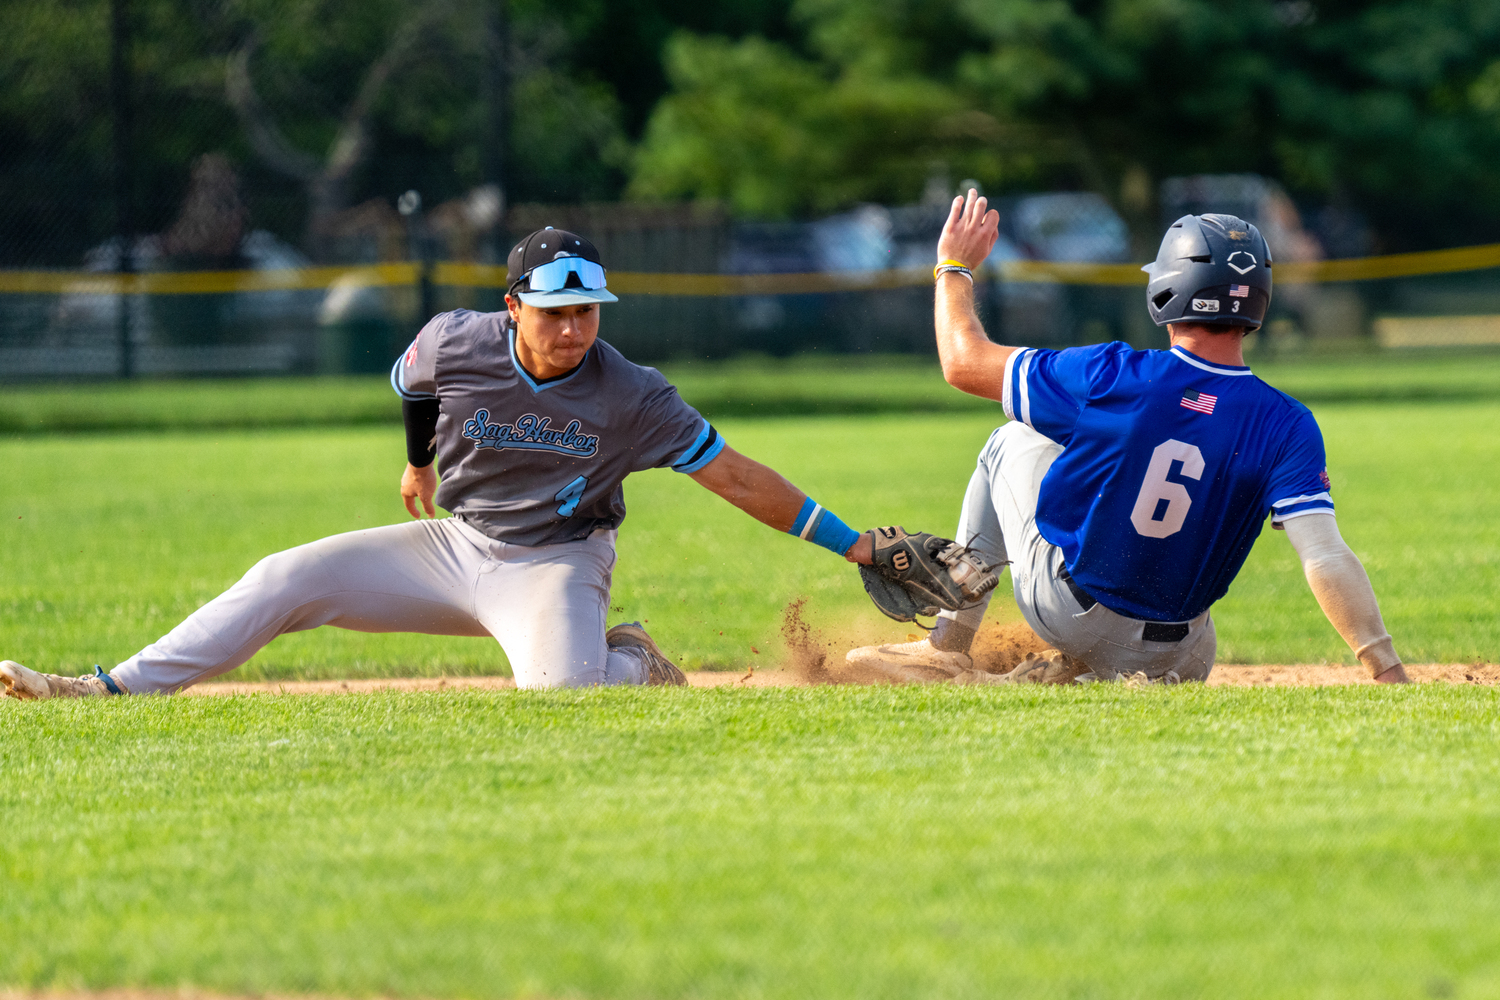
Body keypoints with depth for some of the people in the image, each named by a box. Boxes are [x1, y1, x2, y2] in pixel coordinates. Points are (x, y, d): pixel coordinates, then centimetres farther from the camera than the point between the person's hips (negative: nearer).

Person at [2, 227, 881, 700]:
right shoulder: (456, 344, -14)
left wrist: (852, 545, -23)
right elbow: (411, 379, 11)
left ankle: (631, 664, 1)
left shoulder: (631, 397, -21)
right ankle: (113, 690, -8)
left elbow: (732, 473, -20)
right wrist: (420, 462, 24)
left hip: (555, 565, -4)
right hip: (457, 544, 4)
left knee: (561, 689, -35)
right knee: (289, 579, -8)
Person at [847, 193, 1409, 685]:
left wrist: (955, 267, 13)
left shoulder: (1110, 378, -18)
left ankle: (949, 647, 23)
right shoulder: (1285, 426, -16)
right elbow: (1327, 558, -25)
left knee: (1012, 441, 21)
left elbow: (964, 363, -4)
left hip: (1063, 608, -1)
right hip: (1167, 660, 1)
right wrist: (1388, 670, -26)